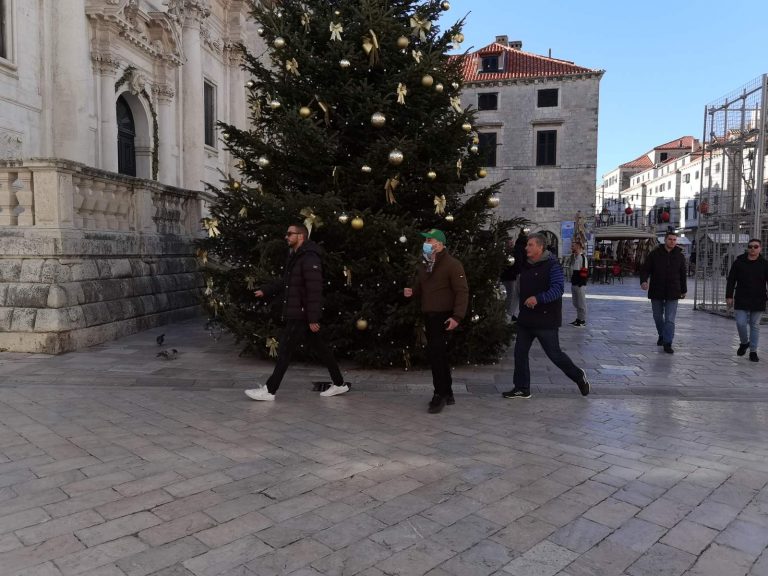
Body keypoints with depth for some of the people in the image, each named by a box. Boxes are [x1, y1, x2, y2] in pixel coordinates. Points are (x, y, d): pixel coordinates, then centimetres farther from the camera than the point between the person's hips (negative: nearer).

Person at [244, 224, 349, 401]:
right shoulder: (295, 256, 14)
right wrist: (265, 291, 19)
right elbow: (285, 282, 25)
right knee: (321, 348, 13)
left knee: (285, 350, -4)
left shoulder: (309, 258, -18)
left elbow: (314, 291, -23)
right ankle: (339, 384, 21)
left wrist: (313, 318, -24)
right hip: (297, 313, 10)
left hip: (301, 315, -10)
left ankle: (269, 390, 4)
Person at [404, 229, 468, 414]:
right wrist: (411, 292, -1)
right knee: (439, 355, 13)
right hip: (428, 316, 8)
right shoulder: (424, 264, 13)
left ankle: (440, 394, -1)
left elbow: (462, 291, -15)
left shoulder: (452, 264, -11)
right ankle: (447, 394, 24)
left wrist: (457, 316, -23)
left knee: (435, 353, -13)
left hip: (444, 317, -8)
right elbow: (420, 288, 22)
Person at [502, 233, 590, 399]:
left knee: (554, 354, 1)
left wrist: (538, 298, -34)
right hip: (526, 318, 8)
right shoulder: (526, 266, 11)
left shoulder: (552, 265, -13)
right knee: (520, 352, 5)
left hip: (546, 319, -8)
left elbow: (558, 289, -24)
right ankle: (522, 389, 15)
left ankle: (579, 376, 26)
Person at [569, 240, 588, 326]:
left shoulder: (582, 257, -15)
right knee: (576, 303, 16)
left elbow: (584, 272, -18)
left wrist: (581, 283, -19)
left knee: (581, 303, -1)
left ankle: (583, 321, 7)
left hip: (580, 284, -9)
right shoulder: (575, 257, 14)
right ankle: (578, 319, 26)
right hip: (574, 283, 9)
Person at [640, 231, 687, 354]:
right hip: (656, 292, 0)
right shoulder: (655, 254, -1)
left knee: (670, 319, -6)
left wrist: (683, 290, 16)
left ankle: (667, 344, -5)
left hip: (673, 293, 0)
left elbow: (683, 275, 13)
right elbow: (645, 269, -3)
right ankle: (662, 335, 38)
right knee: (658, 317, 14)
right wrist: (643, 281, -21)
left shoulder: (680, 256, 5)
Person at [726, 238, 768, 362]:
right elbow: (731, 281, 3)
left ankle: (753, 351, 15)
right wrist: (729, 296, -3)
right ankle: (744, 342, 24)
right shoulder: (739, 262, 1)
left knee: (755, 325, 7)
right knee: (741, 323, -4)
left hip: (758, 302, 0)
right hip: (741, 301, 0)